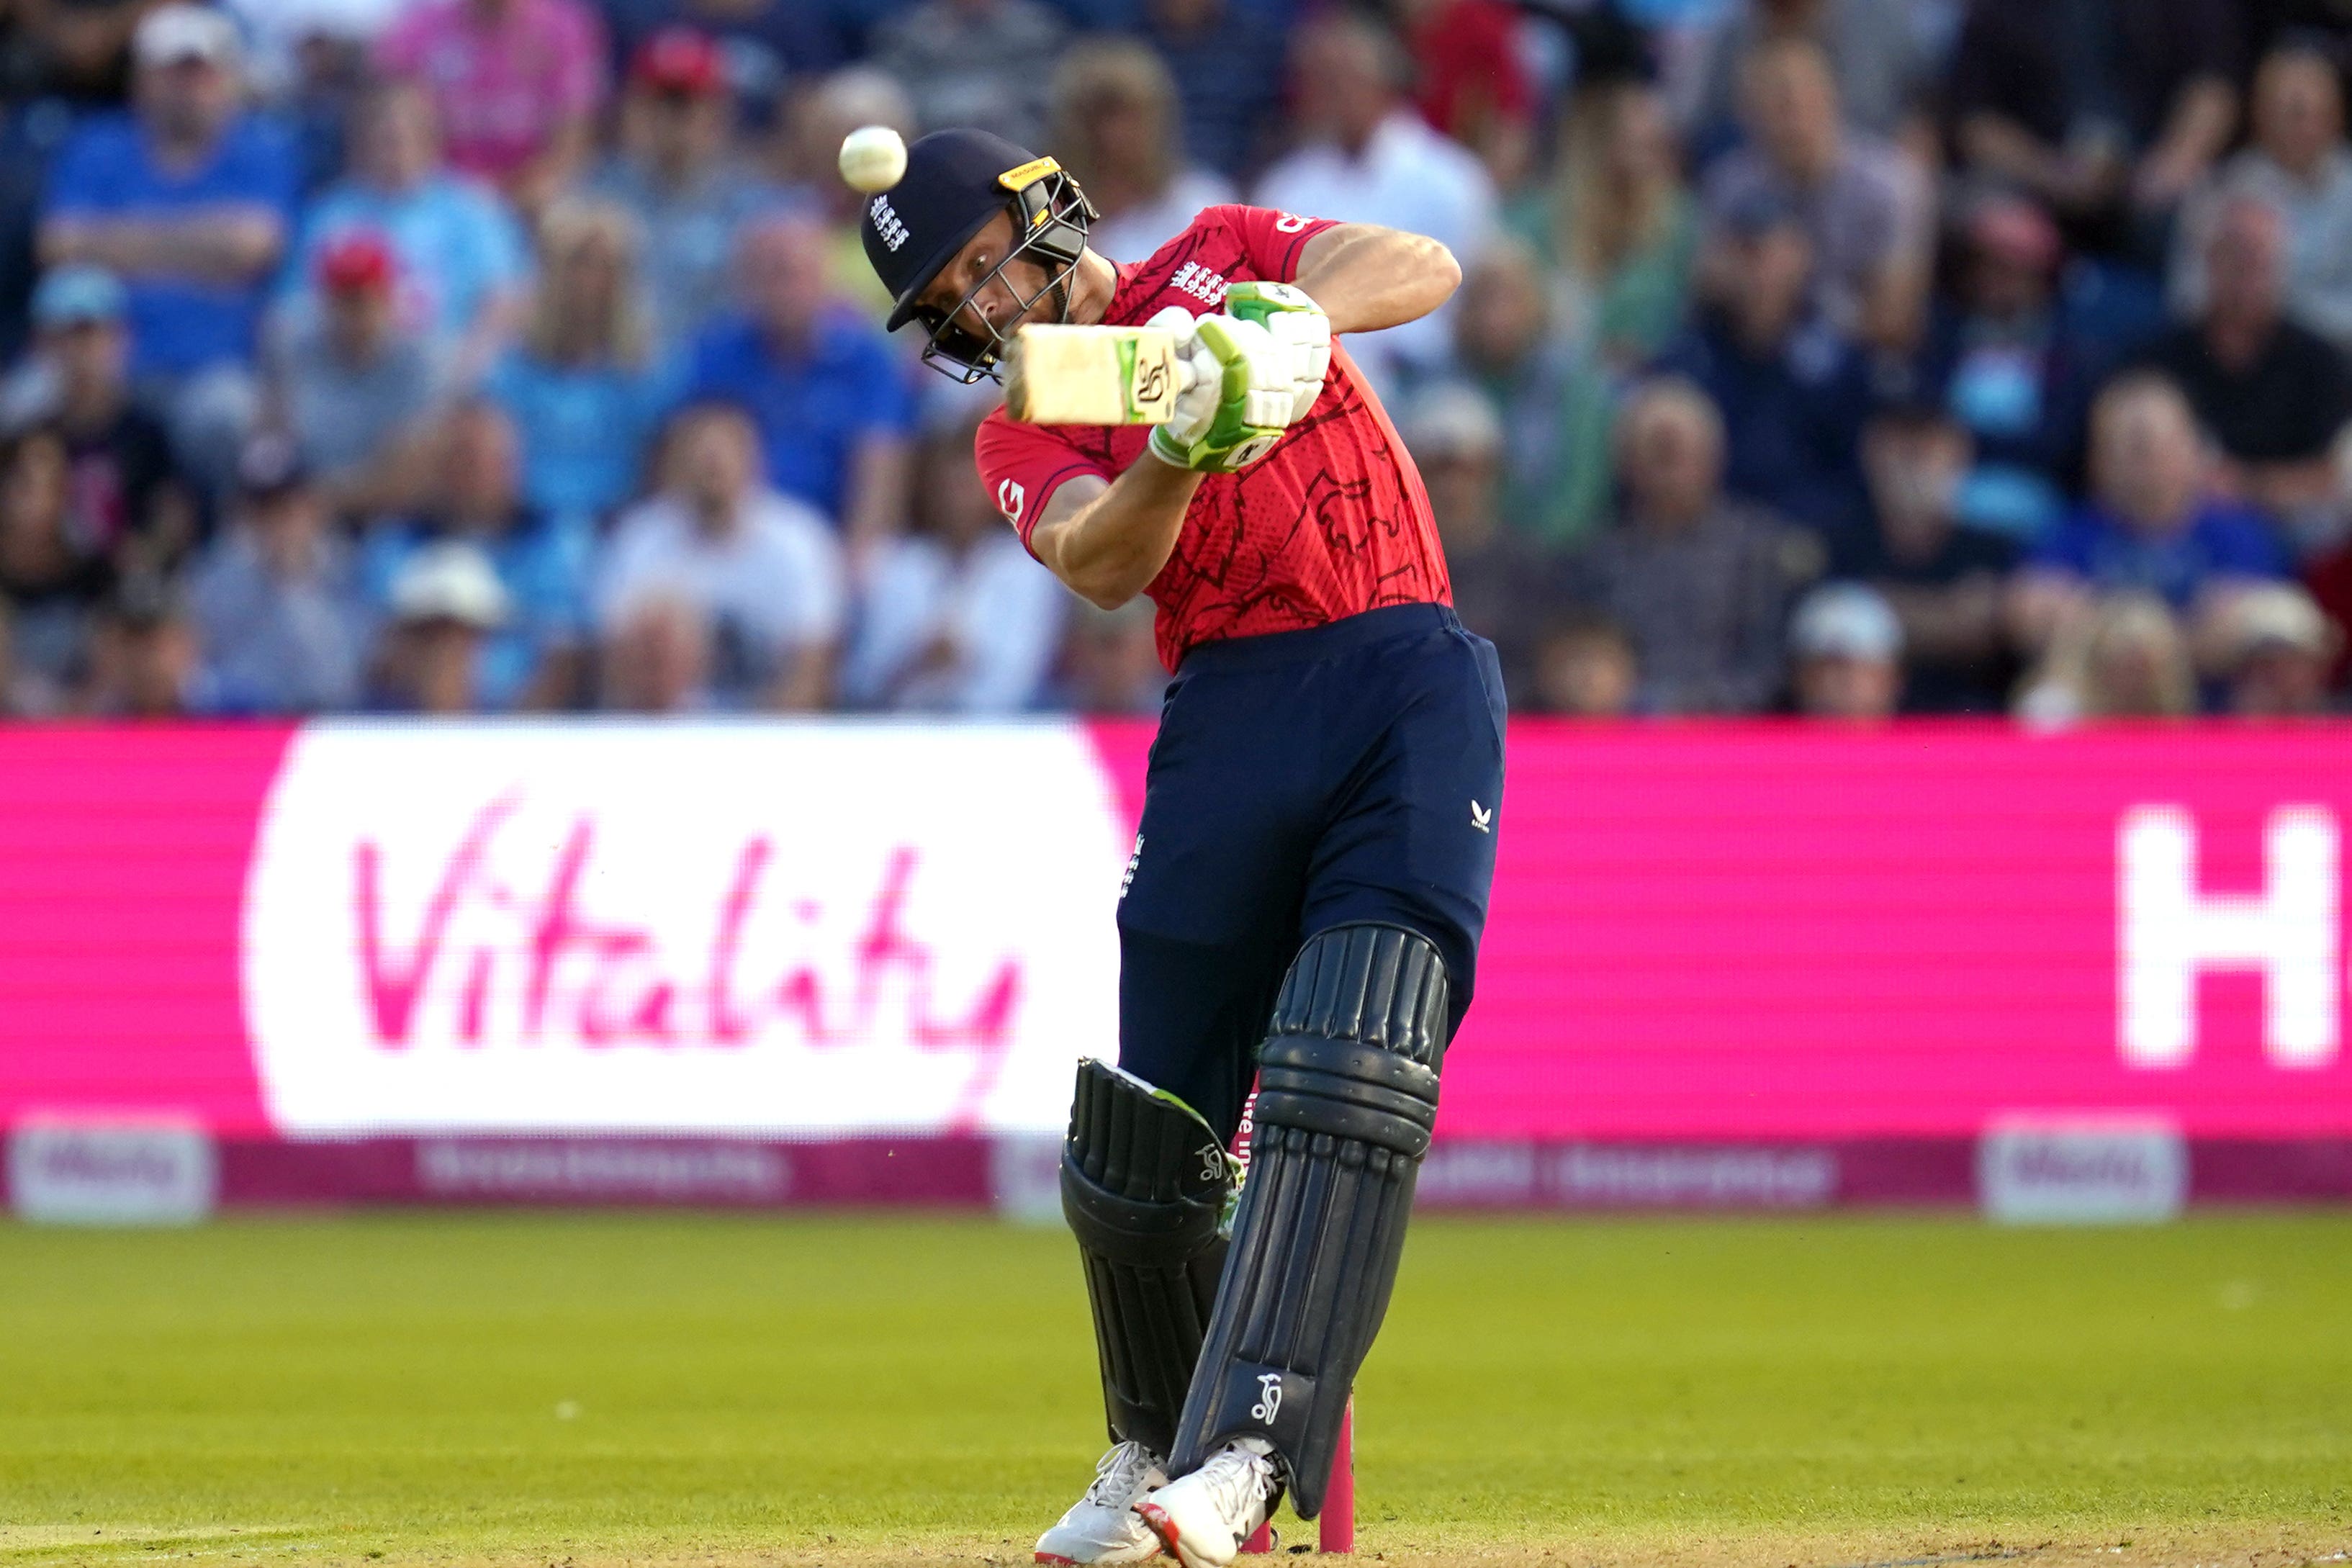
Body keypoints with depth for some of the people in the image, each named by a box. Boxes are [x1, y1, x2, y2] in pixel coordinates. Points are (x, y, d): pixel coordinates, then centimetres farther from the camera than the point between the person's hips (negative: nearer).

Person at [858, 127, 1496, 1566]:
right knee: (1144, 1138, -1)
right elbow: (1100, 563, -10)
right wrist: (1181, 450, -30)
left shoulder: (1219, 258, 14)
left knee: (1349, 1084, -19)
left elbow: (1424, 268, -3)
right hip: (1233, 711, 2)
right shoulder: (1023, 437, 12)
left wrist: (1287, 316, -21)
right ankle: (1156, 1449, 21)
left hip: (1414, 679, -2)